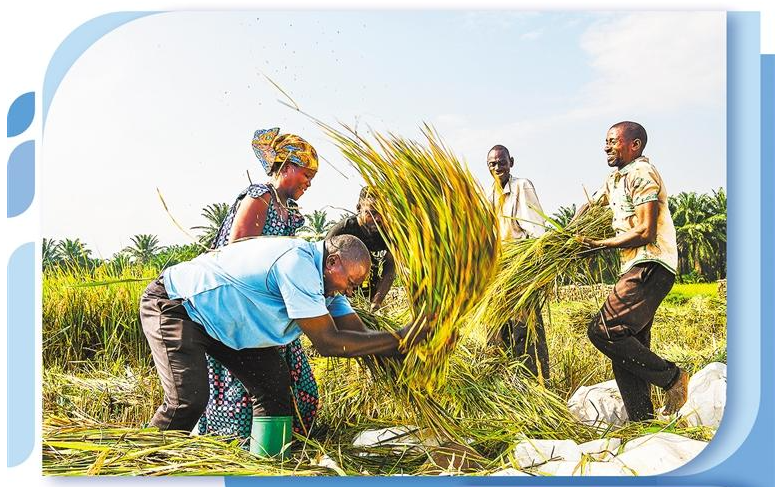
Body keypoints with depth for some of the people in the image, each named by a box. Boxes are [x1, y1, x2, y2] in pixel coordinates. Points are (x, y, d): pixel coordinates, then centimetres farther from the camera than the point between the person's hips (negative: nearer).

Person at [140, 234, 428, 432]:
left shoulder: (324, 280, -2)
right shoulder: (298, 262, -32)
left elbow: (359, 334, -4)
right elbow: (328, 342, -32)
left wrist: (405, 341, -16)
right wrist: (399, 340, -28)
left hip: (219, 318, 9)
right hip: (172, 303, -9)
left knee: (272, 380, 2)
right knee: (190, 398, -21)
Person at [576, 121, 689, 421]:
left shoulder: (642, 173, -9)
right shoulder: (615, 178, 21)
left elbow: (646, 232, -18)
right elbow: (590, 205, 36)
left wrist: (600, 244, -11)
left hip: (651, 266, -10)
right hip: (637, 269, 10)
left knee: (603, 330, -20)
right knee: (629, 349, 7)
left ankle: (671, 377, -5)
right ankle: (642, 421, 13)